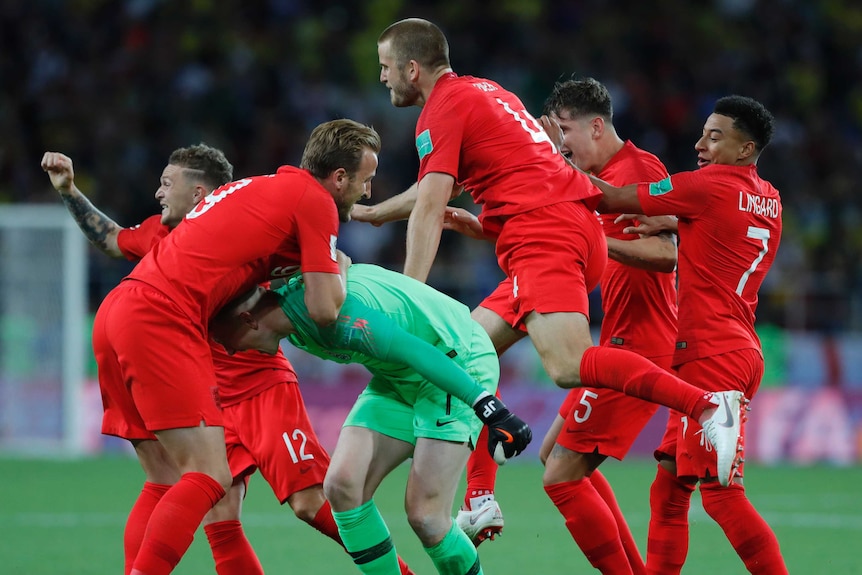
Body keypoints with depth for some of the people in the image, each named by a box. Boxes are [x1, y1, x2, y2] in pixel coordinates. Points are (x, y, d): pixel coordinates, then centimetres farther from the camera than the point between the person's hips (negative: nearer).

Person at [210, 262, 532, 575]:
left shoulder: (335, 315, -32)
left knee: (424, 515, -17)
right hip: (399, 379, 9)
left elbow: (420, 354, -30)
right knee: (342, 487, -7)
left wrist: (490, 409, -30)